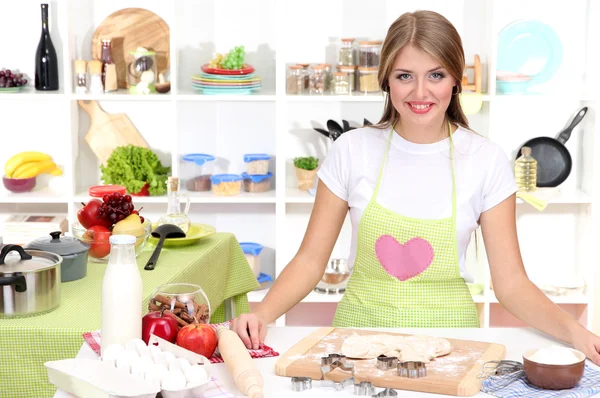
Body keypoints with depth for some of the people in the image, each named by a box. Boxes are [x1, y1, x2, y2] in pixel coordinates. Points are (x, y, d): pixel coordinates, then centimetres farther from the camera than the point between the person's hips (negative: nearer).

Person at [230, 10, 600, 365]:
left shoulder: (486, 160, -2)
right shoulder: (352, 150, -1)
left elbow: (510, 282, -2)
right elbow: (311, 260, 1)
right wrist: (263, 314, -15)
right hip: (362, 328, 0)